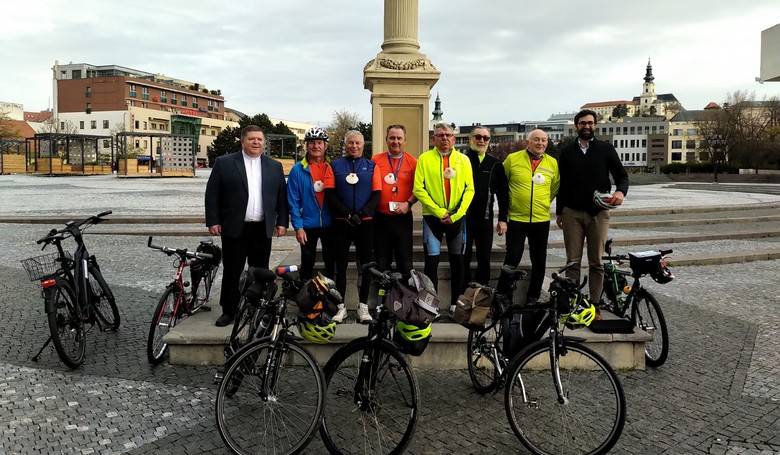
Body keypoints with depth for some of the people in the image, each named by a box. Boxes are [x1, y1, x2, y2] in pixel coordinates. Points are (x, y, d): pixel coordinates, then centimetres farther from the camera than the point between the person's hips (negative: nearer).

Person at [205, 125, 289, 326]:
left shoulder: (275, 166, 9)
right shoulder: (224, 163, 1)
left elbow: (281, 196, 9)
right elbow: (212, 194, 0)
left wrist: (282, 222, 3)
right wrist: (213, 221, -5)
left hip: (263, 229, 2)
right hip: (234, 228, -2)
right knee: (232, 271, 5)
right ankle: (229, 311, 17)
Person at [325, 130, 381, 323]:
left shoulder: (371, 166, 7)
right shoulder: (335, 165, 7)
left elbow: (376, 195, 2)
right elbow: (330, 195, 0)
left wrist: (361, 214, -13)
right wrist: (347, 214, -11)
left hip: (365, 222, 0)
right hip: (341, 223, 0)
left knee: (365, 264, 4)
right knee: (340, 264, 4)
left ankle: (363, 305, 13)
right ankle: (340, 306, 12)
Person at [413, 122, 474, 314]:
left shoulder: (463, 160, 4)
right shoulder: (425, 159, -1)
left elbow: (469, 189, 0)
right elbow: (419, 189, -7)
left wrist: (455, 214, -10)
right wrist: (439, 212, -12)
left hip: (457, 218, 2)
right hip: (432, 217, -2)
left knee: (457, 261, 7)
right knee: (432, 261, -1)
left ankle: (456, 303, 18)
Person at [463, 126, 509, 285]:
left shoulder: (495, 164, 8)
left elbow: (503, 193, 9)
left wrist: (502, 219, 3)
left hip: (485, 219, 3)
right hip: (463, 217, -2)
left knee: (484, 258, 9)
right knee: (463, 259, 4)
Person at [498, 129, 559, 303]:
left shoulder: (552, 163, 4)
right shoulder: (512, 159, -3)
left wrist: (543, 203, 15)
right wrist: (507, 203, 9)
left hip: (541, 220, 3)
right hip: (516, 218, -3)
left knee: (539, 261, 11)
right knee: (512, 258, -3)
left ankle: (533, 297, 25)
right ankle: (502, 294, 11)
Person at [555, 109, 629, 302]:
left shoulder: (606, 149, 7)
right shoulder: (567, 152, 11)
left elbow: (622, 175, 8)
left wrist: (621, 191, -14)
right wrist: (559, 211, 12)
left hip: (598, 213, -1)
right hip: (572, 213, 1)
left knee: (597, 262, 2)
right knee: (573, 261, 1)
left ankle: (595, 303, 9)